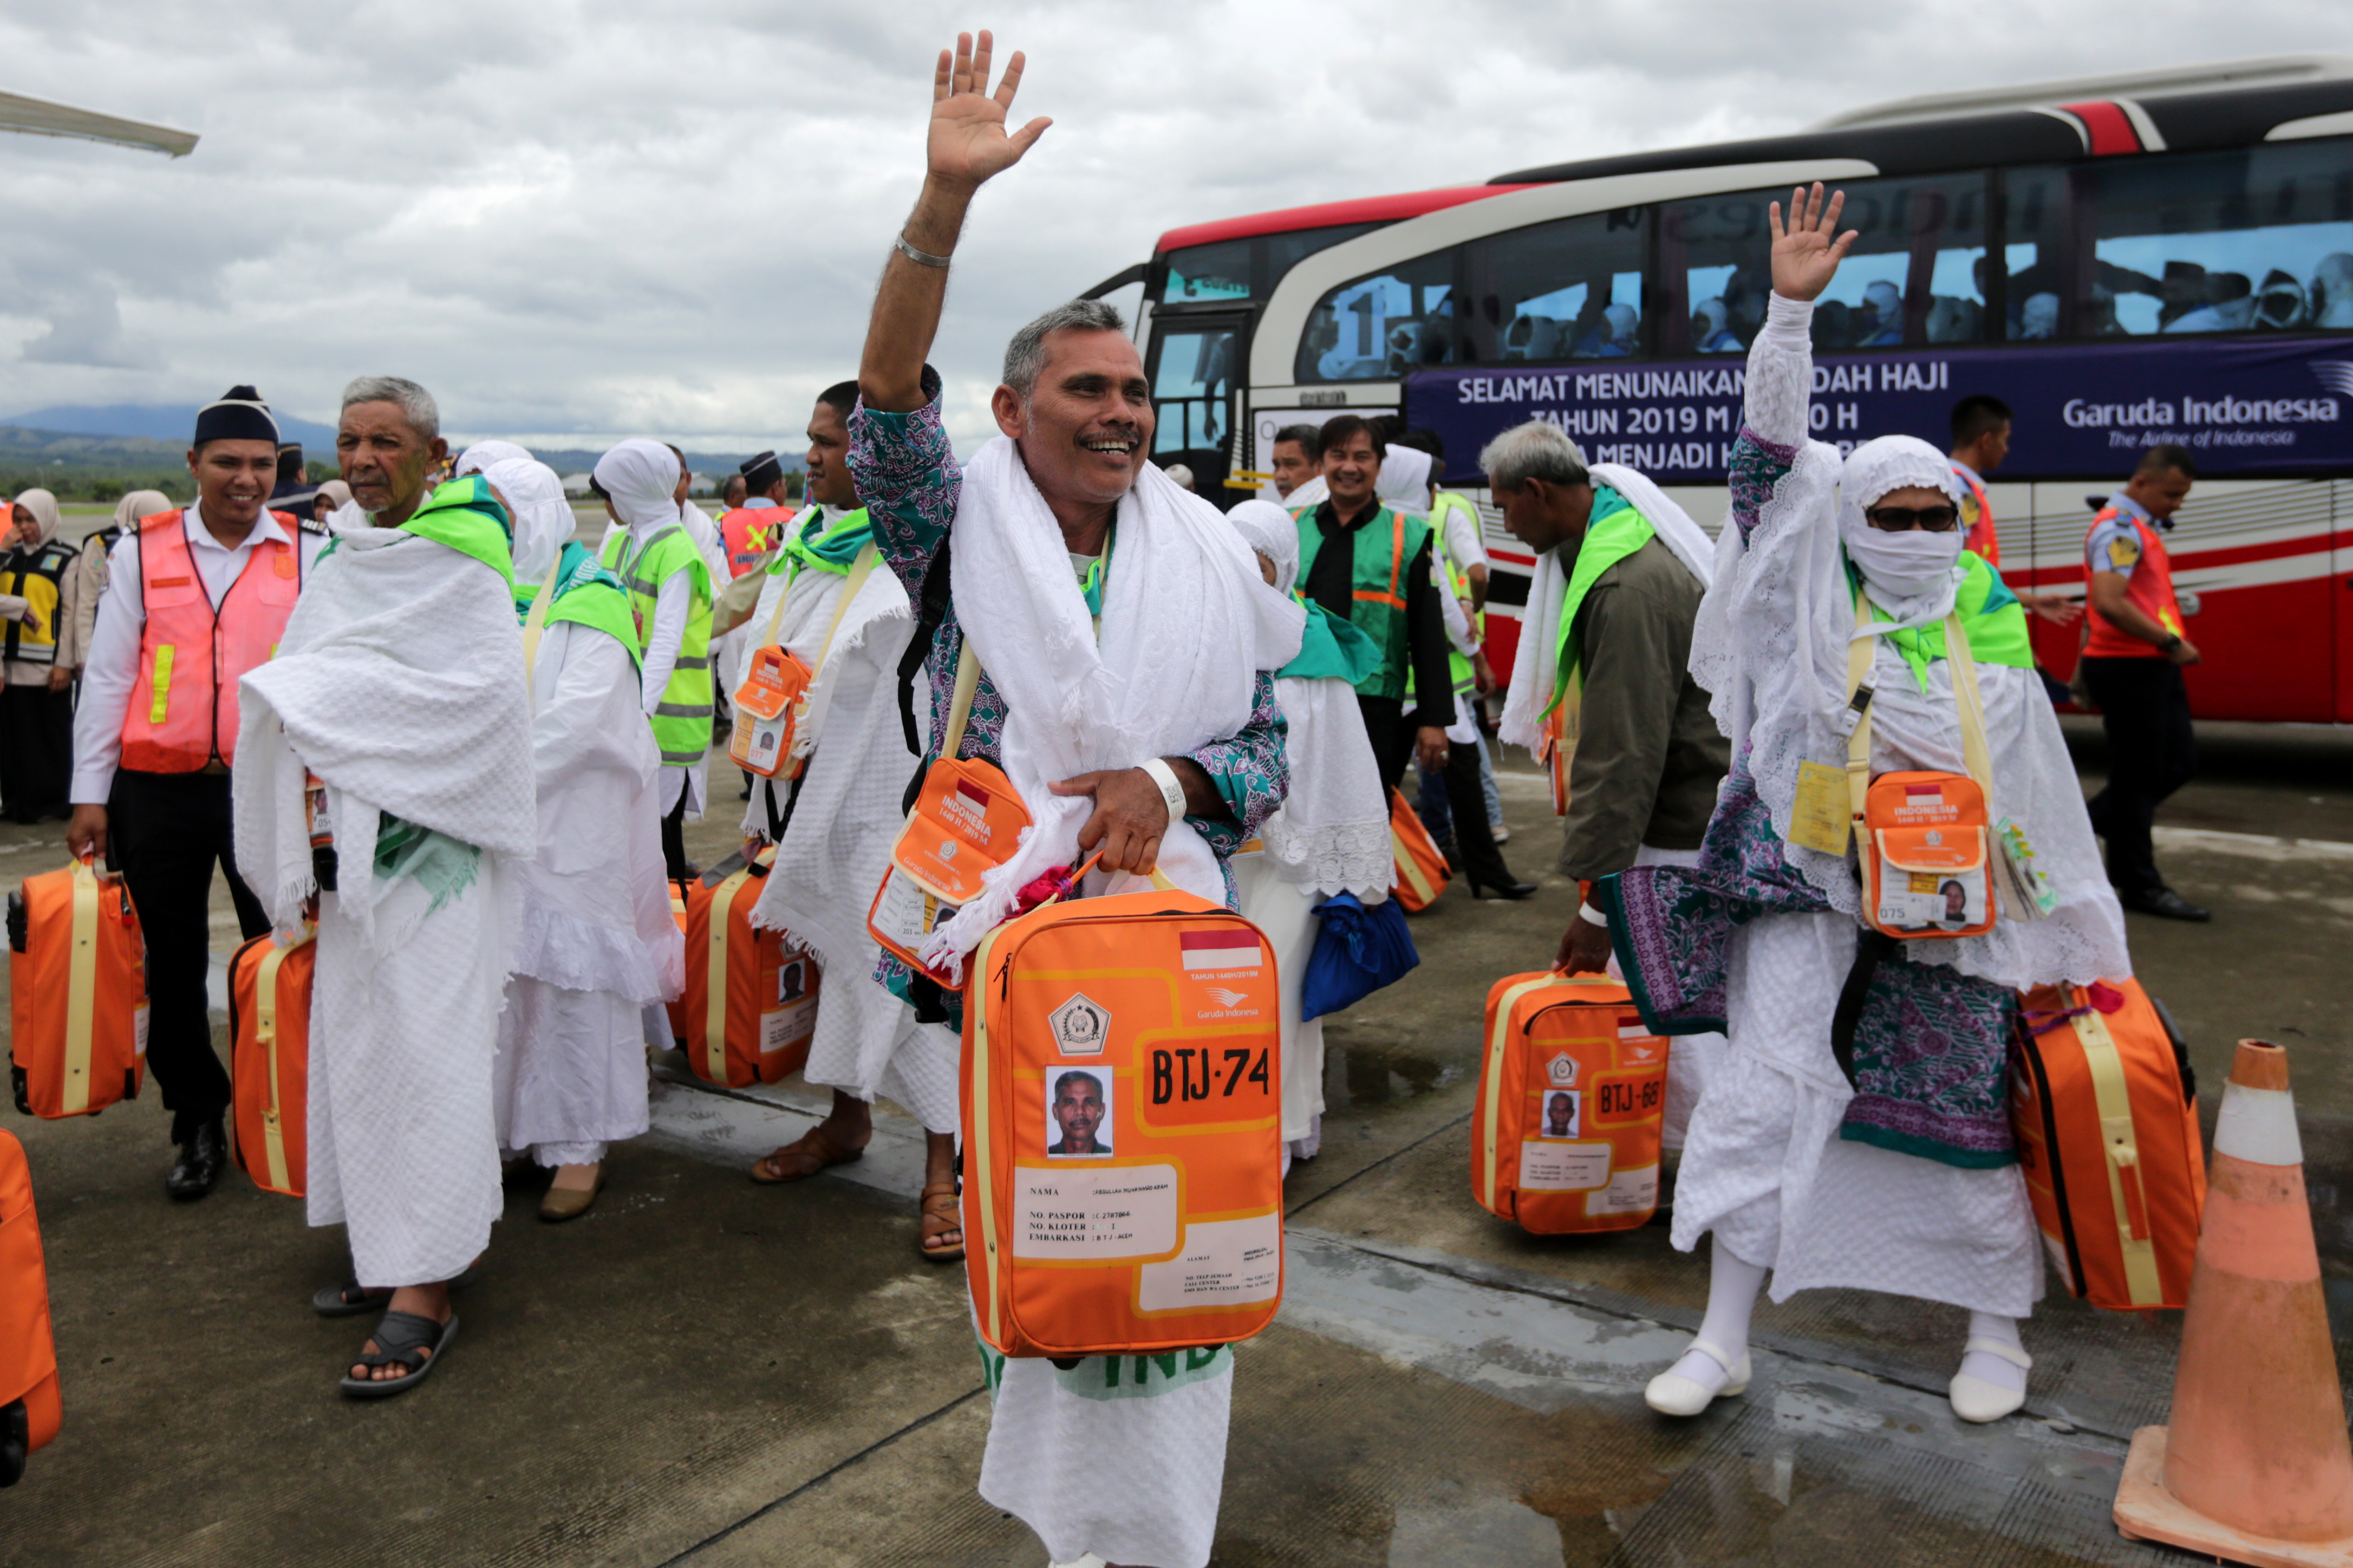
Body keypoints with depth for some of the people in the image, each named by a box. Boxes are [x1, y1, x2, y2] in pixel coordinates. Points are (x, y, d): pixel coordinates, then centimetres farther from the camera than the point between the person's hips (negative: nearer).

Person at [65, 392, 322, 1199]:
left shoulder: (309, 554, 2)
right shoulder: (143, 551, 4)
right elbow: (107, 675, 5)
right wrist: (90, 793, 3)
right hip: (159, 791, 2)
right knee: (174, 965, 11)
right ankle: (199, 1123, 27)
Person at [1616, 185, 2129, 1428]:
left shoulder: (1990, 630, 4)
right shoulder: (1817, 597, 0)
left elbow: (2040, 794, 9)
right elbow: (1773, 454, -9)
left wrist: (2088, 947, 10)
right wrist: (1791, 313, -18)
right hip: (1806, 882, -1)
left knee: (1964, 1113, 9)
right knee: (1768, 1085, -7)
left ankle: (1997, 1328, 31)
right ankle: (1724, 1339, 5)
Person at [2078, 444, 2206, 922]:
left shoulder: (2140, 528, 19)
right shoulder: (2119, 528, -15)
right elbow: (2109, 602, -26)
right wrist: (2171, 642, -21)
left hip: (2153, 666, 10)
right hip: (2126, 667, -10)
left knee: (2179, 761, 13)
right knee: (2138, 775, -3)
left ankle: (2085, 828, 23)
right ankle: (2140, 886, 6)